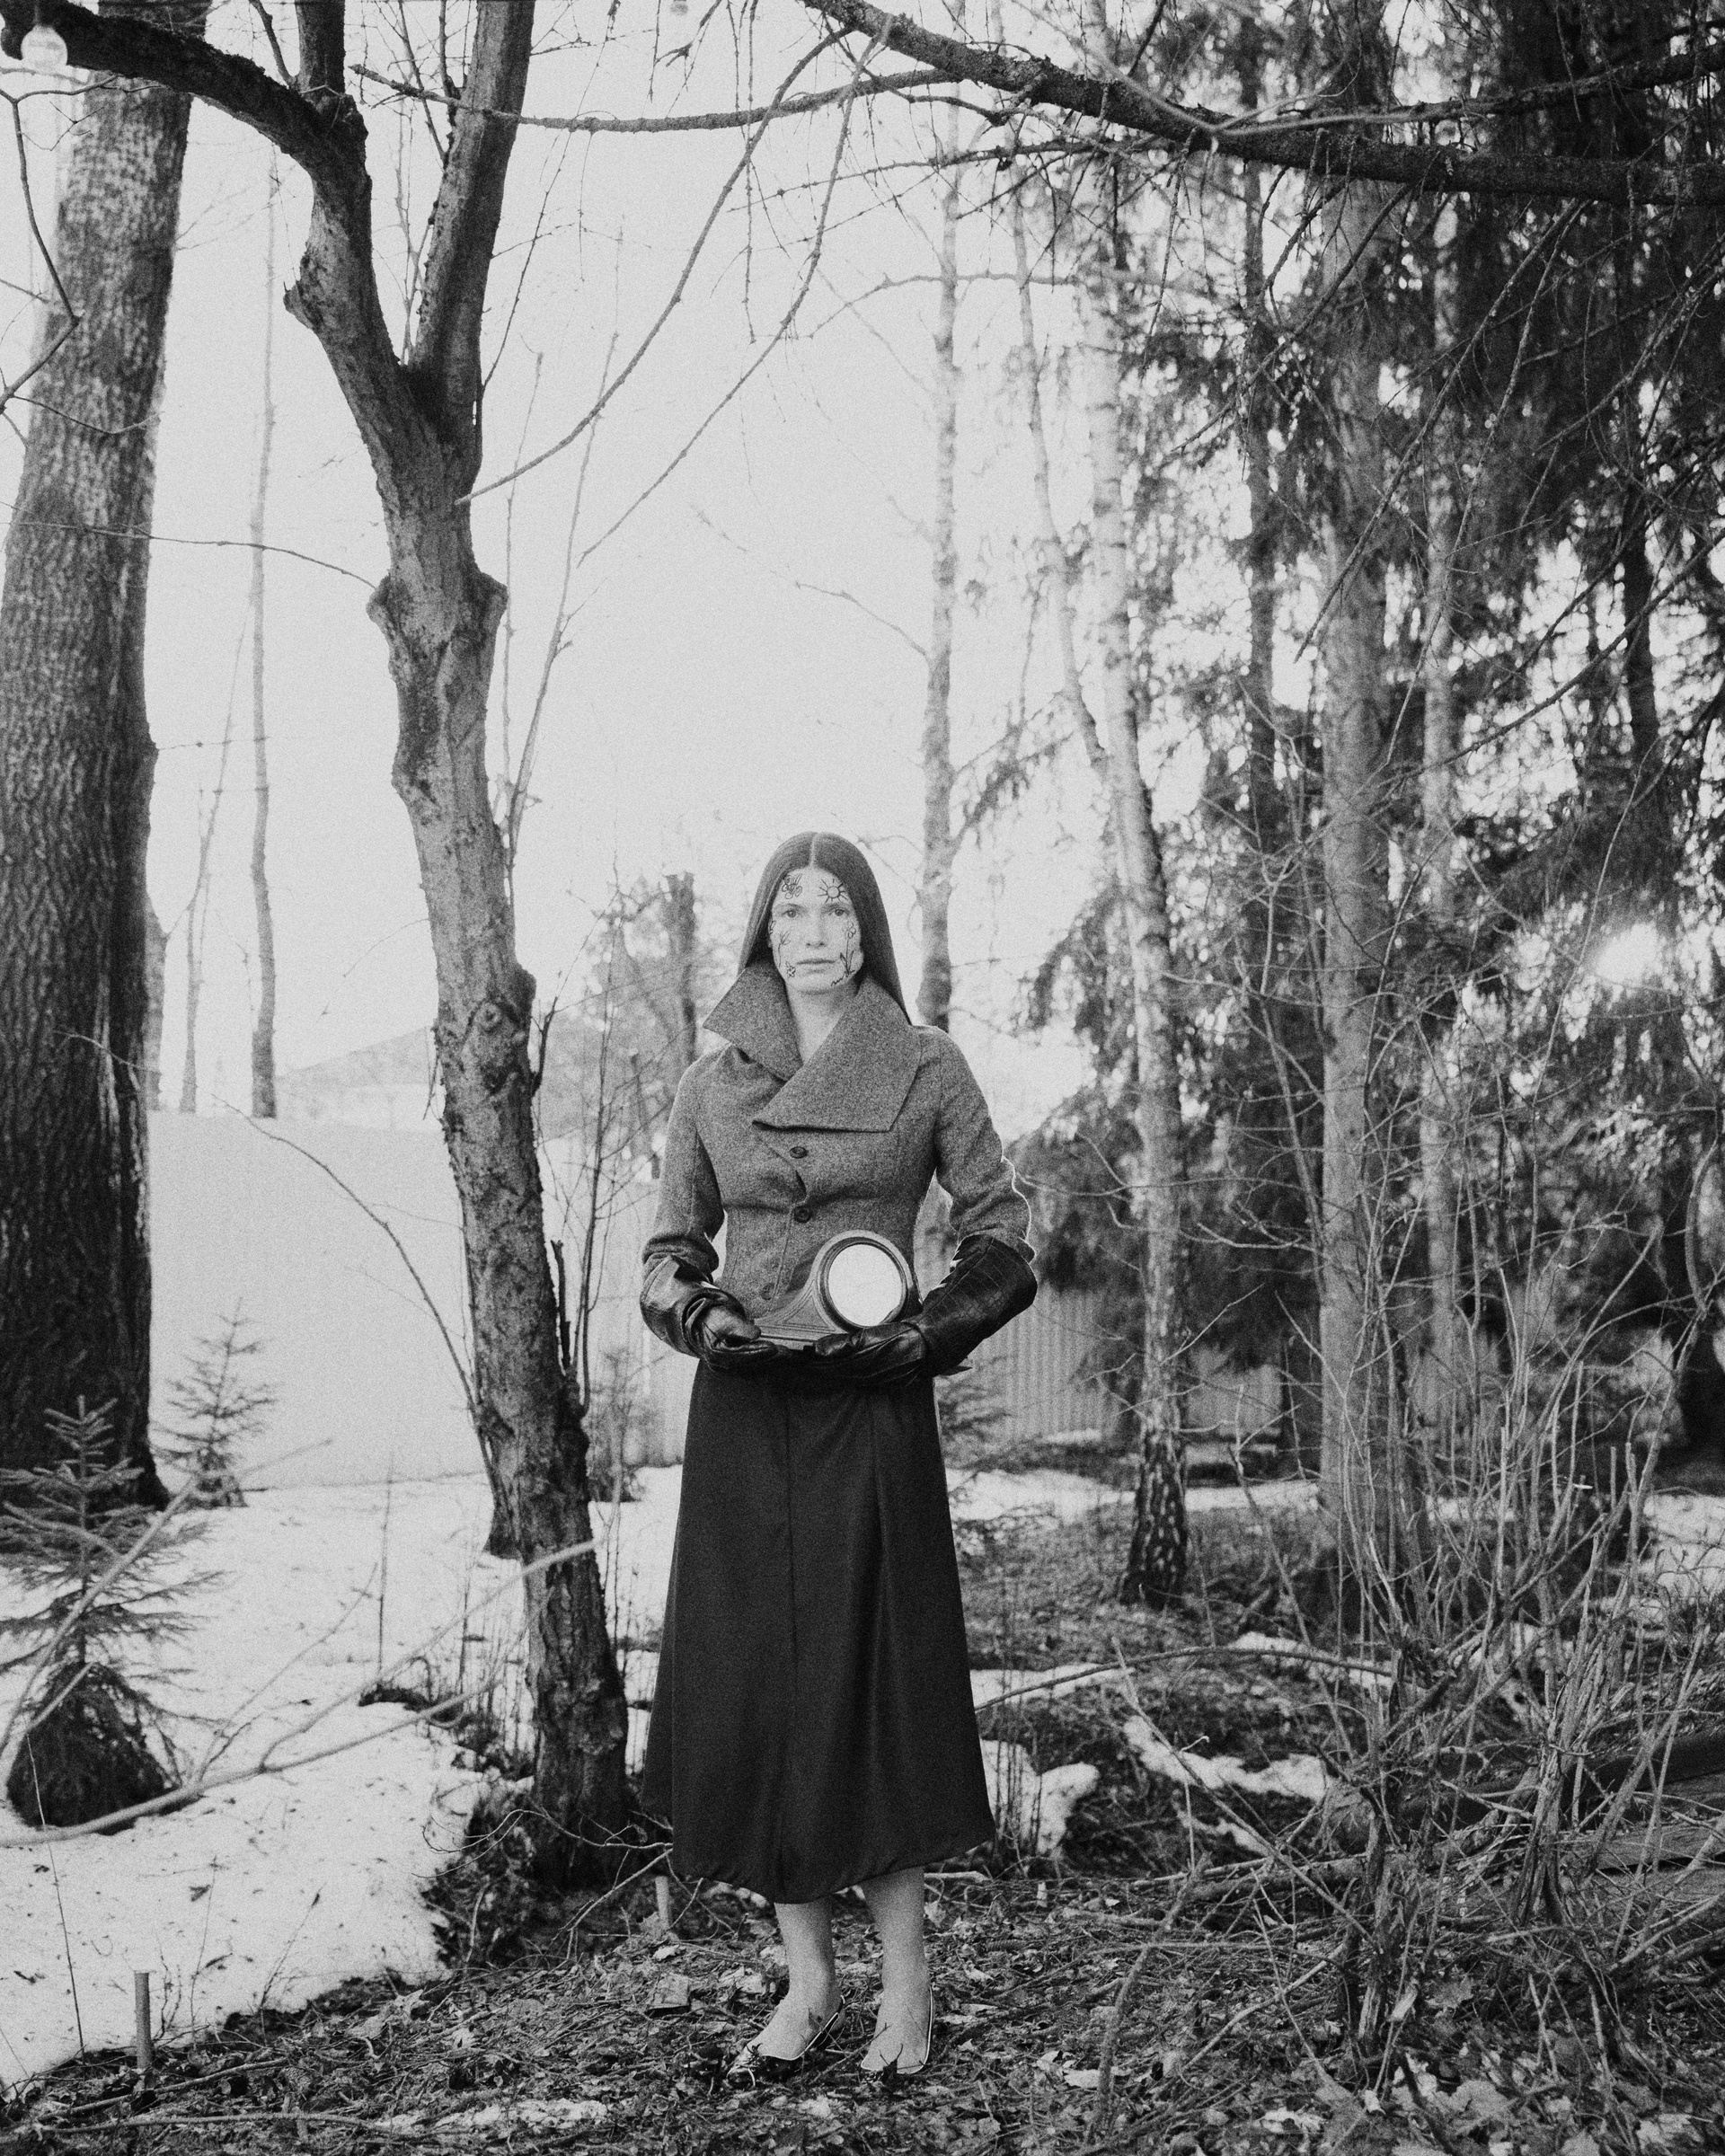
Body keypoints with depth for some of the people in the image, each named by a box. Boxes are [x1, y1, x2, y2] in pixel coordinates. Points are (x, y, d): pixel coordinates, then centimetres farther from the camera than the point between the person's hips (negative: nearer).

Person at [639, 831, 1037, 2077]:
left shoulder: (926, 1069, 2)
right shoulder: (712, 1083, 9)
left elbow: (1004, 1234, 4)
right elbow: (671, 1248, 15)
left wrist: (925, 1330, -9)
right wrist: (697, 1309, -6)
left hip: (873, 1410, -3)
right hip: (742, 1410, 3)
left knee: (871, 1676, -2)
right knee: (752, 1680, 3)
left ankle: (906, 1982, 12)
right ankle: (808, 1978, 16)